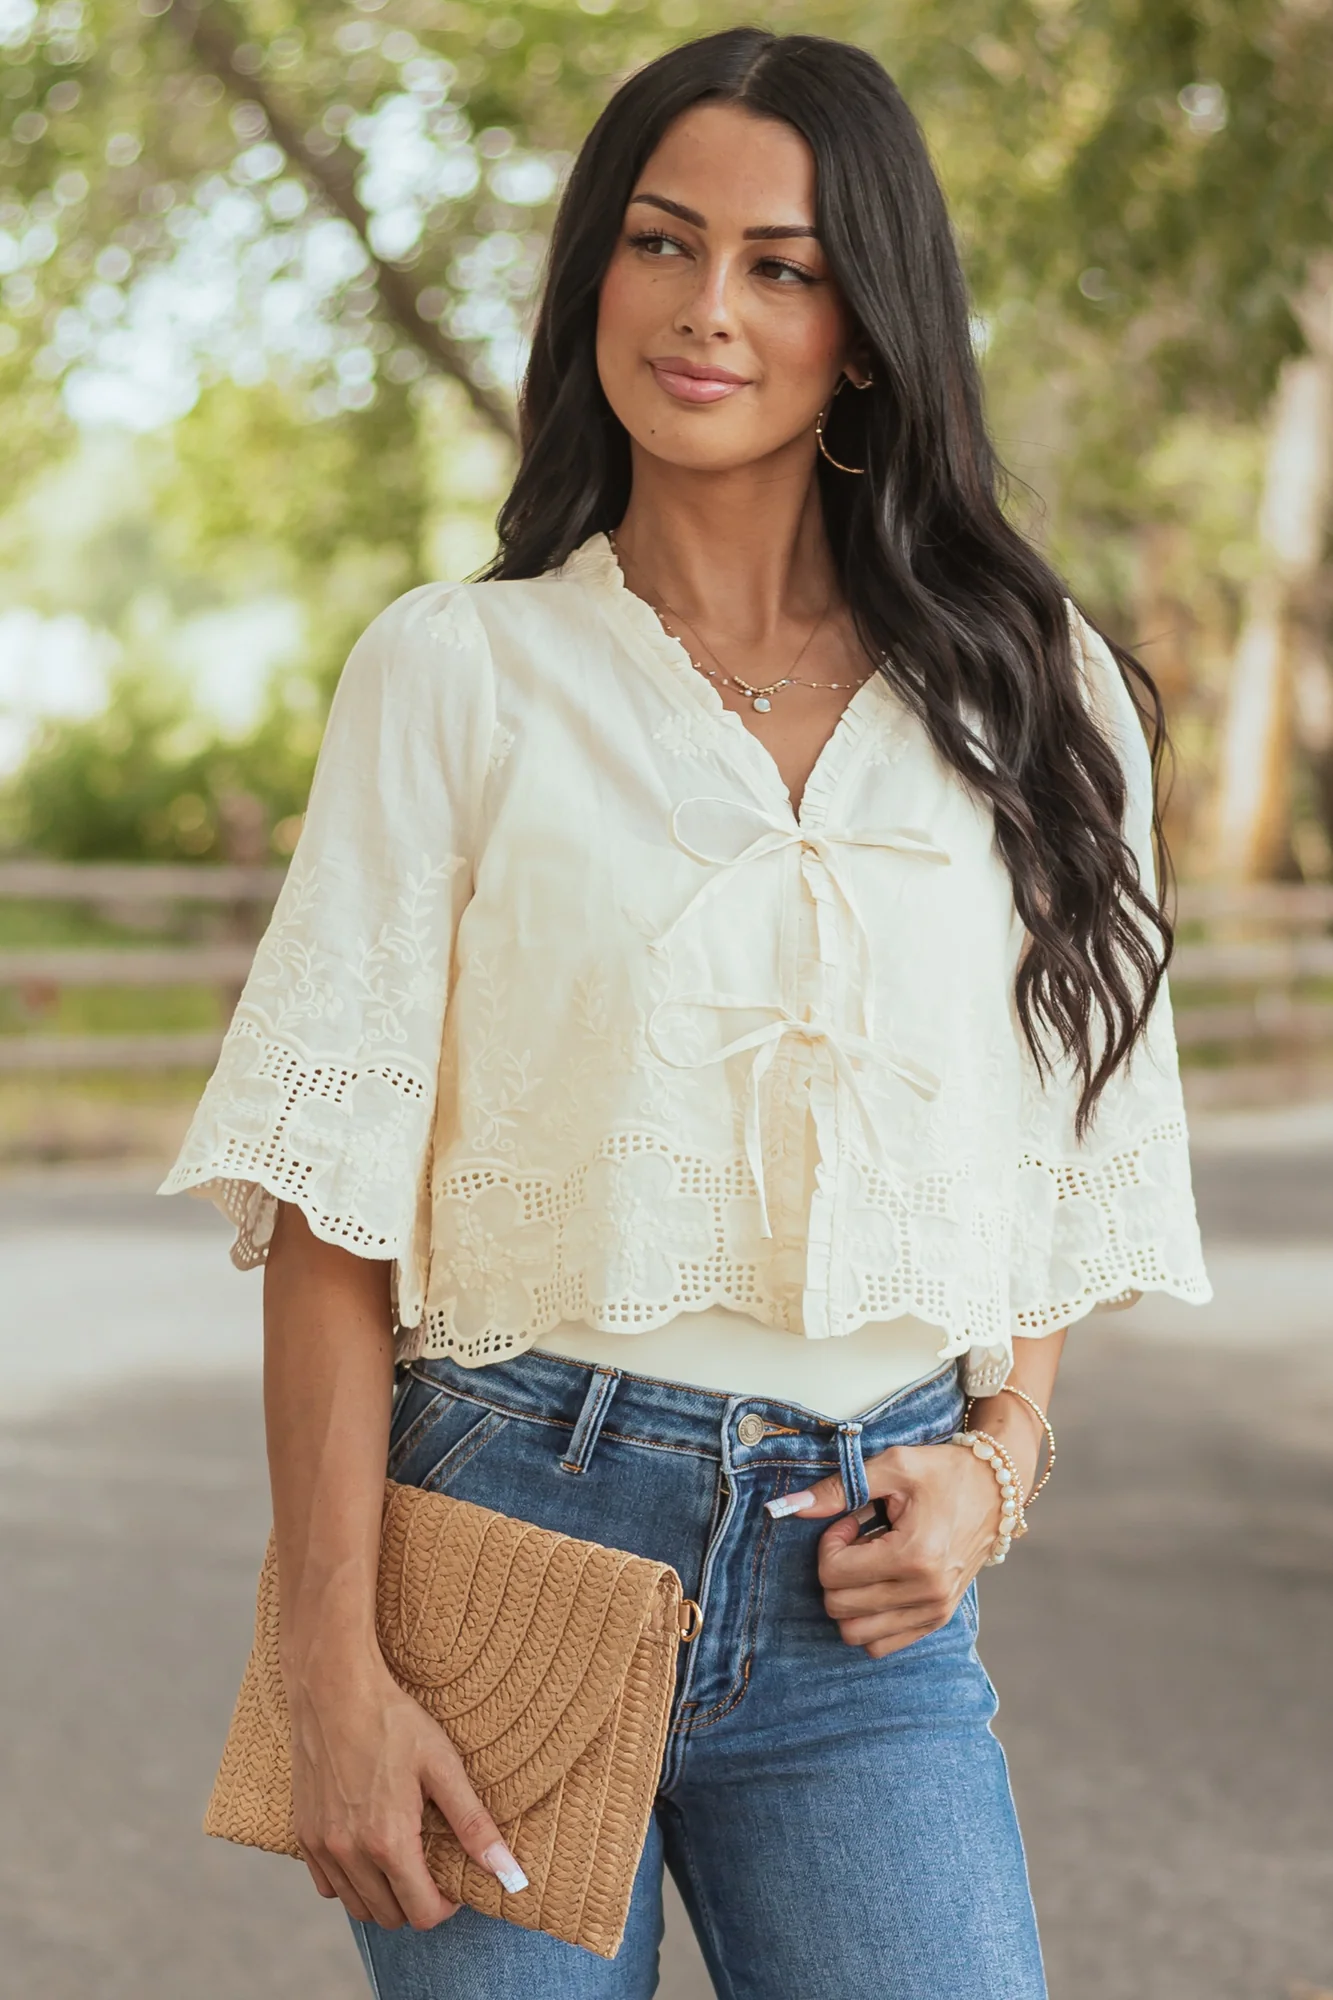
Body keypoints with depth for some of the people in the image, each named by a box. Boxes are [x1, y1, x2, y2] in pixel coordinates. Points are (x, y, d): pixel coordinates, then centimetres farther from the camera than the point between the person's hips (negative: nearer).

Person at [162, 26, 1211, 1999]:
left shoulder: (1029, 695, 8)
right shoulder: (459, 673, 0)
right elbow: (332, 1193, -4)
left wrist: (996, 1462, -1)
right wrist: (335, 1671, -9)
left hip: (864, 1608, 2)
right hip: (512, 1523, -2)